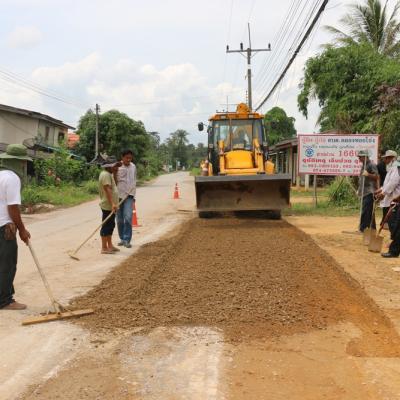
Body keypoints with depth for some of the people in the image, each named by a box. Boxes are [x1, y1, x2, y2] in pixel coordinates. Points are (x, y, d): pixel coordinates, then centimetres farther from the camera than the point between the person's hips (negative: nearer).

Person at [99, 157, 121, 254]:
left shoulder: (109, 174, 17)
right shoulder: (105, 174, -16)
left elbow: (114, 186, 28)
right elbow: (107, 189, -27)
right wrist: (112, 204, -32)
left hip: (111, 206, 11)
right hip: (107, 206, -11)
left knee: (110, 225, 17)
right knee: (106, 226, -5)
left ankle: (110, 245, 26)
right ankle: (104, 248, 0)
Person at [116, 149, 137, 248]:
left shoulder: (133, 167, 6)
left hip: (129, 196, 1)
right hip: (118, 195, -1)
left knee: (128, 217, -12)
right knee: (119, 219, 6)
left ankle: (127, 240, -5)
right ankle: (122, 238, 20)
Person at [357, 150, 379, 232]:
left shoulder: (371, 165, -10)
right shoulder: (364, 165, 19)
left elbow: (376, 177, -15)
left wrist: (368, 174, -29)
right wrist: (359, 190, 24)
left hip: (369, 192, -10)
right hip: (364, 192, 10)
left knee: (365, 210, -13)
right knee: (369, 211, 12)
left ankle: (362, 228, -15)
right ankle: (372, 228, 18)